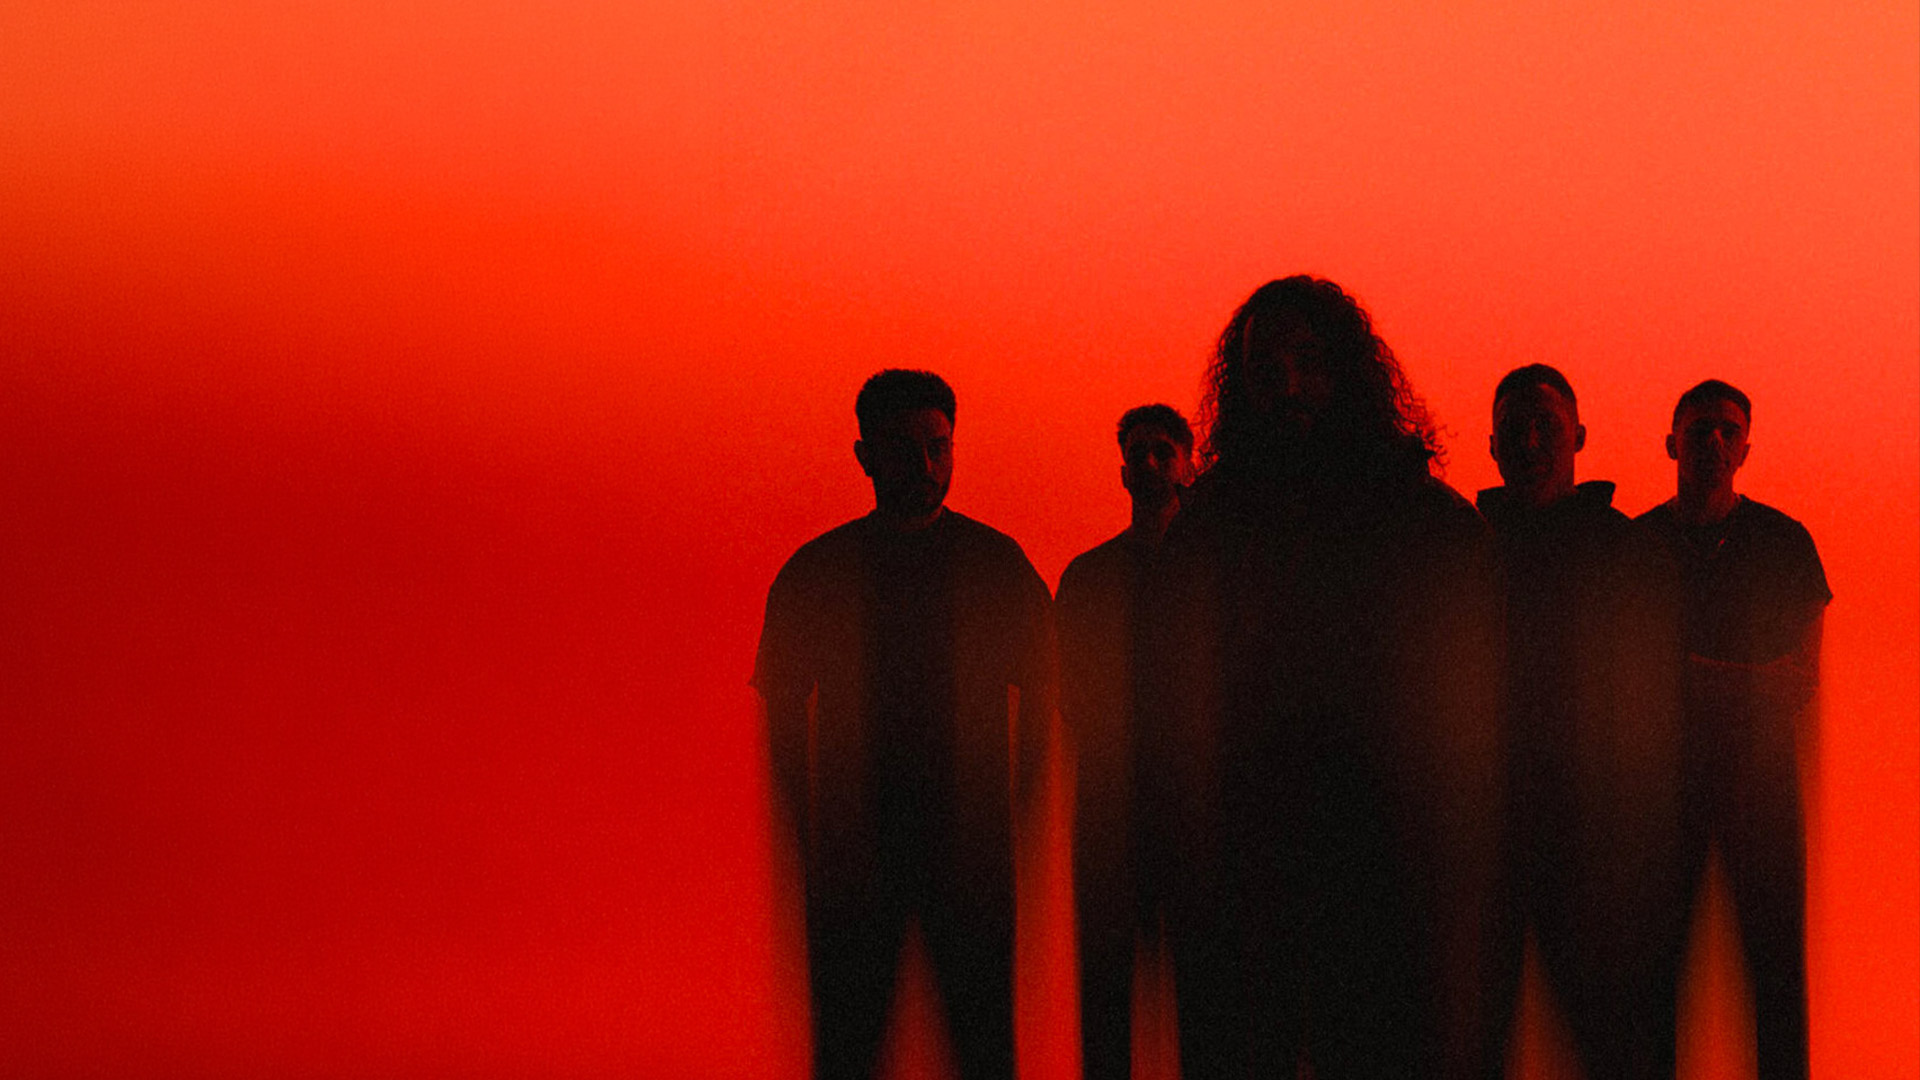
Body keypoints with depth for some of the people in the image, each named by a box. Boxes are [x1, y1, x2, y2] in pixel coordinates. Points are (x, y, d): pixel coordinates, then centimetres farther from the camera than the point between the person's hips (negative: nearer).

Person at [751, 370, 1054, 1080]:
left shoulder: (998, 563, 7)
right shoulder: (819, 569, 6)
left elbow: (1040, 694, 11)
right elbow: (781, 705, 9)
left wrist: (1022, 805, 2)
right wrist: (806, 828, 2)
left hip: (970, 839, 0)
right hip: (852, 842, 0)